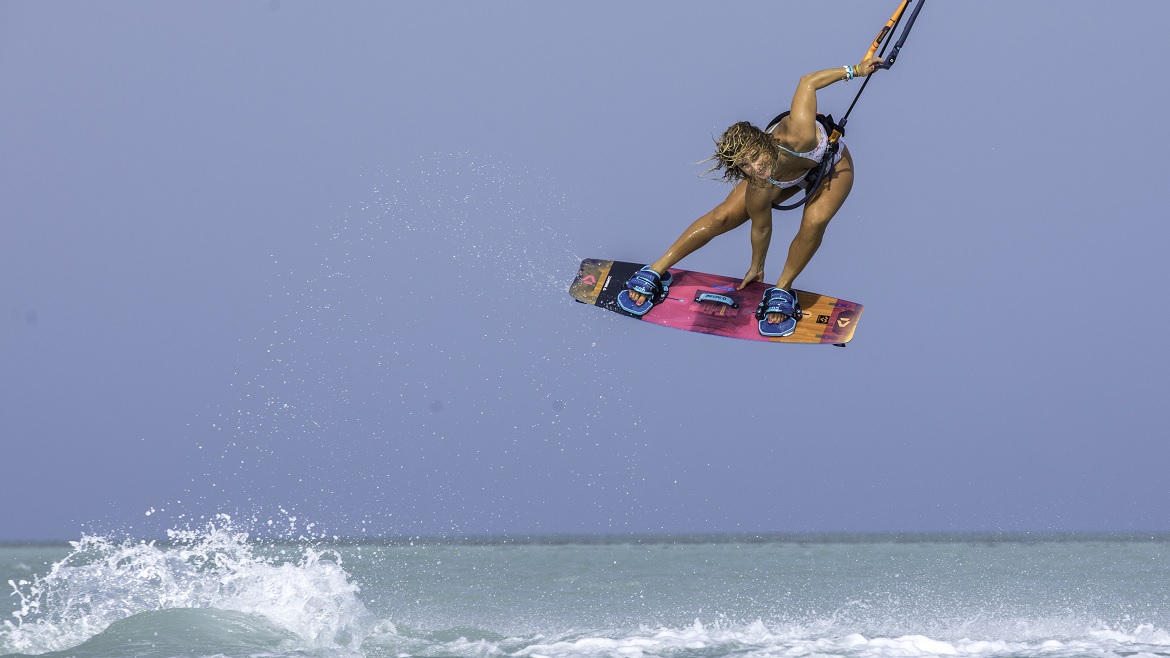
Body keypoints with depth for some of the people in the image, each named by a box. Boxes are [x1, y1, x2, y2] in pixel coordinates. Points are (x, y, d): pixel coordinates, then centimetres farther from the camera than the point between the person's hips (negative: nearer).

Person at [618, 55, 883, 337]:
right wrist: (756, 268, -2)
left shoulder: (798, 134, -49)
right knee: (724, 216, -8)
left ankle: (782, 291, -3)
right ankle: (654, 273, 7)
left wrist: (853, 71, -21)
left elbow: (807, 83, -32)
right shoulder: (759, 191, -39)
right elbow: (761, 229, -18)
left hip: (832, 164, 0)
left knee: (814, 220, -28)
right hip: (790, 177, 0)